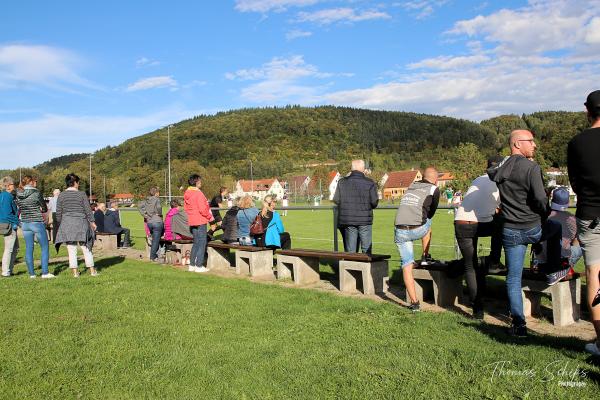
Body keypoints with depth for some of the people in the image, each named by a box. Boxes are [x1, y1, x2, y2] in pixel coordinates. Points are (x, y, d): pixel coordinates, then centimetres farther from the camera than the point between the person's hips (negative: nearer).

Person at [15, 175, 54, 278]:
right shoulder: (36, 193, -11)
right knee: (45, 247, 2)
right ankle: (45, 272, -1)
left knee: (29, 248, 10)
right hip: (37, 223, -6)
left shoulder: (18, 195, 4)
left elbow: (19, 208, 15)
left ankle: (31, 273, 13)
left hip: (25, 223, 6)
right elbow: (45, 209, -2)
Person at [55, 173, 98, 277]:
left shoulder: (61, 196, 1)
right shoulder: (81, 194, -3)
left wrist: (60, 224, 16)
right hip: (81, 223, -1)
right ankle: (92, 271, 10)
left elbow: (58, 213, 4)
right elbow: (88, 210, -2)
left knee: (71, 250, 5)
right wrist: (92, 222, 9)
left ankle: (75, 272, 5)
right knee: (86, 248, 7)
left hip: (67, 224, 1)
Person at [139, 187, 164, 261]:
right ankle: (153, 257, 5)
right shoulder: (157, 199, -10)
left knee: (154, 240, 19)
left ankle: (152, 256, 24)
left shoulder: (146, 200, 10)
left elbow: (140, 206, 3)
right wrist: (159, 214, -11)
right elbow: (158, 207, -28)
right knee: (156, 240, 2)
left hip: (149, 222, 7)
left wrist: (144, 214, 4)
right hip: (157, 222, -7)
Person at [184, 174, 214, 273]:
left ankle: (192, 265, 20)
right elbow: (202, 209, -19)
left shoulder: (187, 193, 9)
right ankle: (199, 266, 1)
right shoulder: (198, 193, -17)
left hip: (192, 221, 8)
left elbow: (185, 207, 16)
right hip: (200, 221, -8)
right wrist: (210, 217, -6)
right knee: (202, 243, -1)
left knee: (196, 243, 18)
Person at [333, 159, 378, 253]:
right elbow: (374, 202, -9)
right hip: (365, 221, -2)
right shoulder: (370, 183, -6)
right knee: (366, 249, 8)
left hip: (347, 221, 2)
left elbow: (336, 200, 1)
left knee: (350, 250, 9)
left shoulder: (342, 182, 1)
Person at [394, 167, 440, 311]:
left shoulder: (410, 186, 21)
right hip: (417, 230, -3)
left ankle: (414, 302, 7)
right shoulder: (433, 189, 7)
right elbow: (431, 213, 15)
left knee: (407, 265, 8)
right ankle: (425, 256, 30)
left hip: (400, 230, 3)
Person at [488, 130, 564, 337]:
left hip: (510, 232, 4)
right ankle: (553, 272, 36)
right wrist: (545, 215, 2)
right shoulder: (531, 167, -15)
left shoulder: (499, 168, 2)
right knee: (556, 227, 32)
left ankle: (518, 324, 8)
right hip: (533, 229, -3)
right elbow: (541, 199, -20)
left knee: (513, 279, 9)